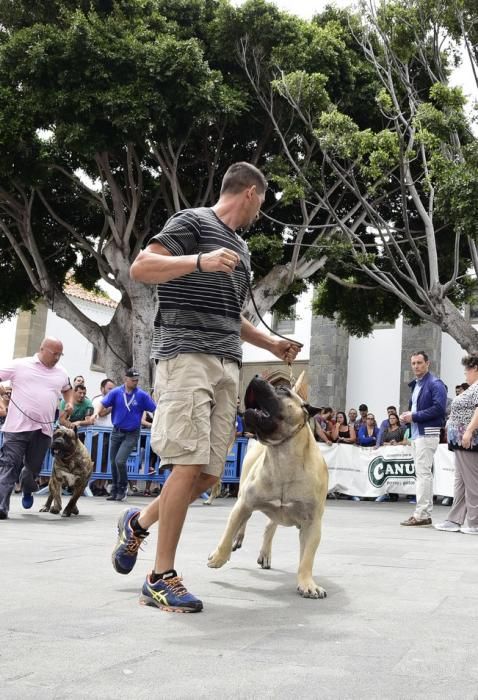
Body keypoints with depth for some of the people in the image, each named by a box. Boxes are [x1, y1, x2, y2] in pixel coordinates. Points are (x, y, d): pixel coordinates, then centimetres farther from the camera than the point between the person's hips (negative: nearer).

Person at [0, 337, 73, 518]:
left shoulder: (61, 373, 15)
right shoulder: (20, 365, 2)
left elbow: (67, 389, 33)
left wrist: (69, 402, 14)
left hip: (43, 429, 4)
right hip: (17, 427, -4)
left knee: (34, 468, 10)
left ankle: (27, 490, 43)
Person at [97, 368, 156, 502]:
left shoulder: (142, 395, -8)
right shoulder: (116, 393, -4)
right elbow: (101, 411, 6)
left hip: (131, 434, -3)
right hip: (117, 432, 3)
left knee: (120, 461, -15)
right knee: (113, 462, 10)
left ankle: (123, 488, 7)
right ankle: (114, 490, 27)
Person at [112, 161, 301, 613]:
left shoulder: (239, 247, 27)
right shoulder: (192, 221, 2)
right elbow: (140, 268, -10)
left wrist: (271, 344, 32)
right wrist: (200, 261, -23)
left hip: (227, 365, 8)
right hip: (187, 356, -8)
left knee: (208, 476, 1)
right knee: (189, 465, -15)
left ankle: (138, 524, 25)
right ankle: (161, 578, -5)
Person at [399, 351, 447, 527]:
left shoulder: (435, 384, -9)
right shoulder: (415, 385, 18)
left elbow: (439, 408, -19)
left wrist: (414, 416, -16)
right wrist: (408, 415, 4)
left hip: (427, 433, -9)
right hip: (416, 434, 9)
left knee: (423, 473, -11)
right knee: (424, 473, 11)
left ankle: (420, 514, -10)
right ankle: (426, 514, 16)